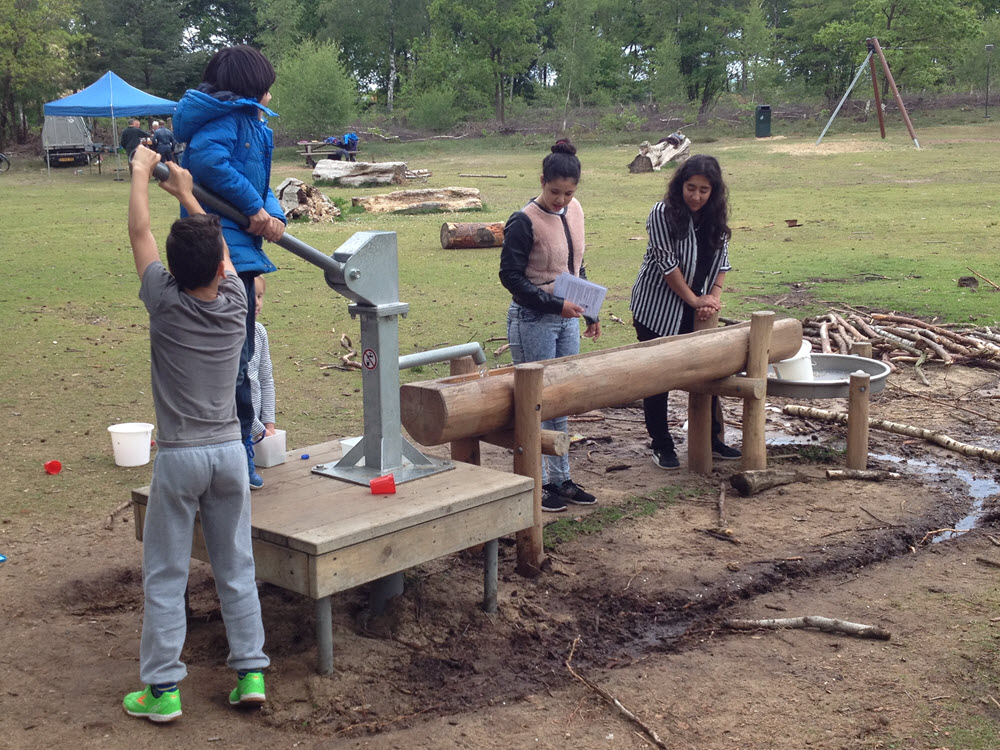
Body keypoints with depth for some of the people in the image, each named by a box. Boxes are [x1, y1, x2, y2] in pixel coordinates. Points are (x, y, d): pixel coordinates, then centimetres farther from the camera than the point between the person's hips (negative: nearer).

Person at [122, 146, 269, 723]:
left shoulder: (165, 303, -11)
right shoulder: (235, 302, -4)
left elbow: (140, 233, 0)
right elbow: (220, 246, 15)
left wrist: (142, 171, 14)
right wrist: (188, 194, 26)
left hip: (179, 457, -3)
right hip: (230, 451, 3)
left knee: (165, 576, 5)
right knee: (237, 569, 12)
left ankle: (162, 688, 9)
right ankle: (251, 672, 14)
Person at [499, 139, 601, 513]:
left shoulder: (574, 211, 6)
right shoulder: (524, 222, -16)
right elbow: (510, 276, -16)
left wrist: (589, 313, 18)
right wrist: (554, 305, -21)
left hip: (567, 319, 7)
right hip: (533, 321, -7)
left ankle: (561, 479, 21)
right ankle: (537, 482, 10)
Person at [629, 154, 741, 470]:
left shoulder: (716, 217, 1)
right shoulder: (662, 214, -17)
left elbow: (721, 260, 5)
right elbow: (668, 265, -18)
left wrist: (713, 297, -10)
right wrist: (695, 300, -14)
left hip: (696, 312, 6)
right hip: (657, 310, -6)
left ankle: (712, 440, 25)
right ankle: (661, 446, 14)